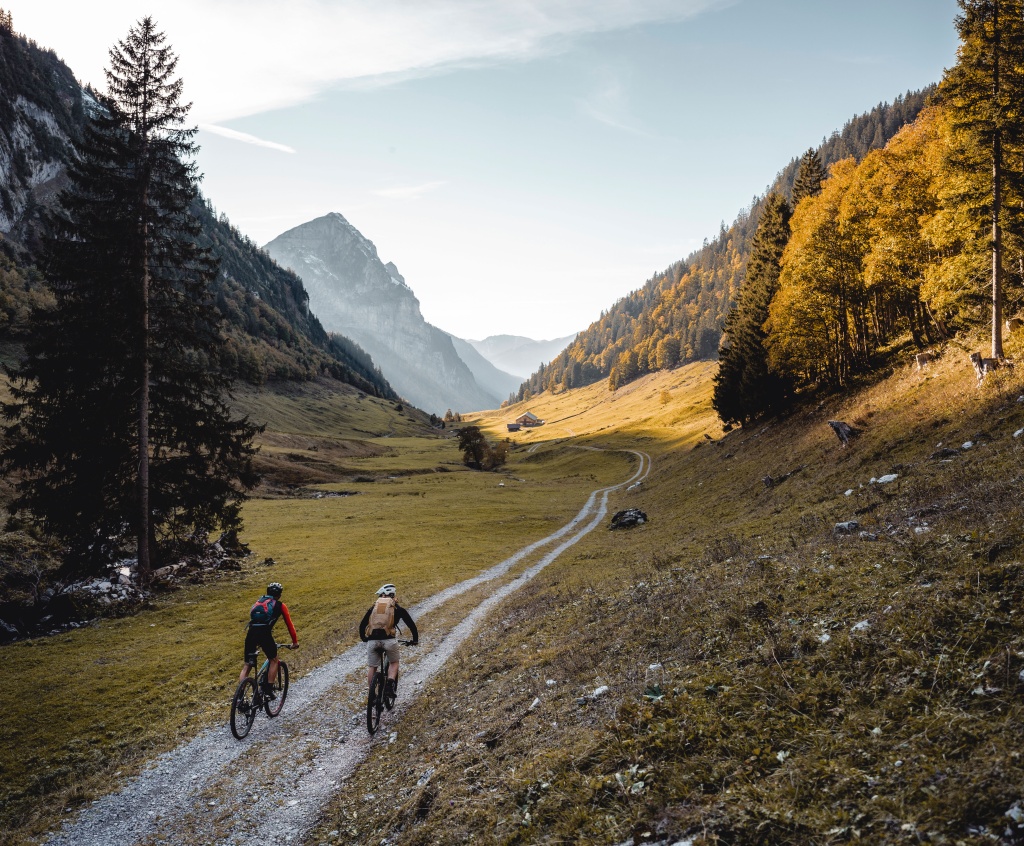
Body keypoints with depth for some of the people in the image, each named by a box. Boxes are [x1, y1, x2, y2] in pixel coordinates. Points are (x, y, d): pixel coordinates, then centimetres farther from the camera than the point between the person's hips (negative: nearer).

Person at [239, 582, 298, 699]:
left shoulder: (258, 602, 30)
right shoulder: (280, 605, 16)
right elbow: (289, 624, 20)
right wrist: (295, 642, 31)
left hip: (251, 633, 4)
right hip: (264, 634, -4)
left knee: (246, 666, 13)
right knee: (274, 660, 19)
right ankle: (268, 690, 13)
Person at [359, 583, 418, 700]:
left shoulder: (374, 607, 20)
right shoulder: (397, 608, 15)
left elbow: (362, 625, 22)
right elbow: (411, 624, 17)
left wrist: (363, 638, 40)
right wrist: (415, 640, 30)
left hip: (373, 640, 1)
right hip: (389, 639, -1)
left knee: (371, 666, 19)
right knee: (394, 663, 21)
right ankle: (389, 685, -1)